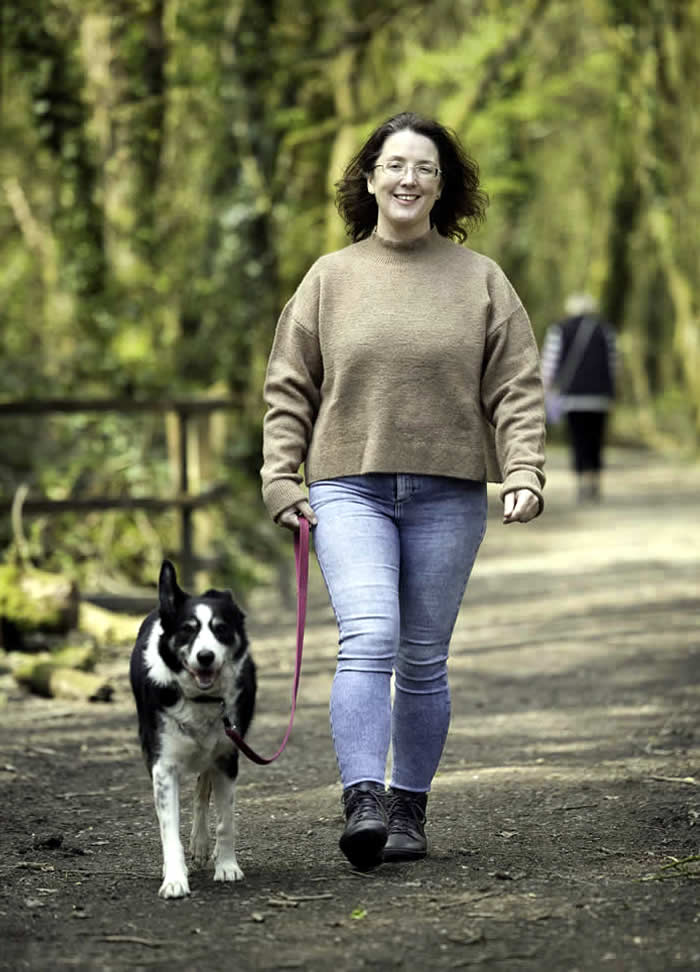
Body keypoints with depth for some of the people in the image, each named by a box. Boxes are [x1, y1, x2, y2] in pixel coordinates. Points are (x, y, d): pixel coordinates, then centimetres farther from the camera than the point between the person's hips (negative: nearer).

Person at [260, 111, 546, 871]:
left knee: (424, 660, 6)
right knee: (368, 638, -19)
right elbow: (289, 387, 10)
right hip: (349, 487, -1)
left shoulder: (481, 280, 8)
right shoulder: (329, 277, 9)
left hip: (448, 494, 1)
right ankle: (362, 803, -24)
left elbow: (516, 388, 6)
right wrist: (281, 479, 1)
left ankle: (409, 809, 16)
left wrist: (524, 473, -7)